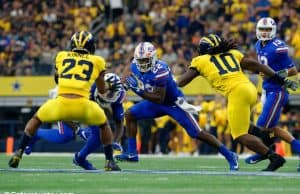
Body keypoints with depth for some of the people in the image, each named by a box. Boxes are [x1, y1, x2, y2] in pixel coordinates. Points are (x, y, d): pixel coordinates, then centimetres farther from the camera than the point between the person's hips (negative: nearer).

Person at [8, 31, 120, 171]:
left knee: (36, 119, 30)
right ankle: (109, 162, 21)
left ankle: (18, 154, 19)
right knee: (104, 125, 29)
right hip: (83, 106, -1)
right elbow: (102, 91, 29)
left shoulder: (61, 56, 20)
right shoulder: (97, 61, 17)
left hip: (61, 104, 1)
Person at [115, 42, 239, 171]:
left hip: (174, 103, -7)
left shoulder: (159, 71, -33)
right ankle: (132, 154, 3)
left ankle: (229, 155, -1)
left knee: (197, 133, -9)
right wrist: (128, 83, -17)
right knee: (130, 114, -2)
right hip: (156, 102, 7)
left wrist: (139, 90, -39)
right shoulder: (135, 65, -13)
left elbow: (159, 99, -33)